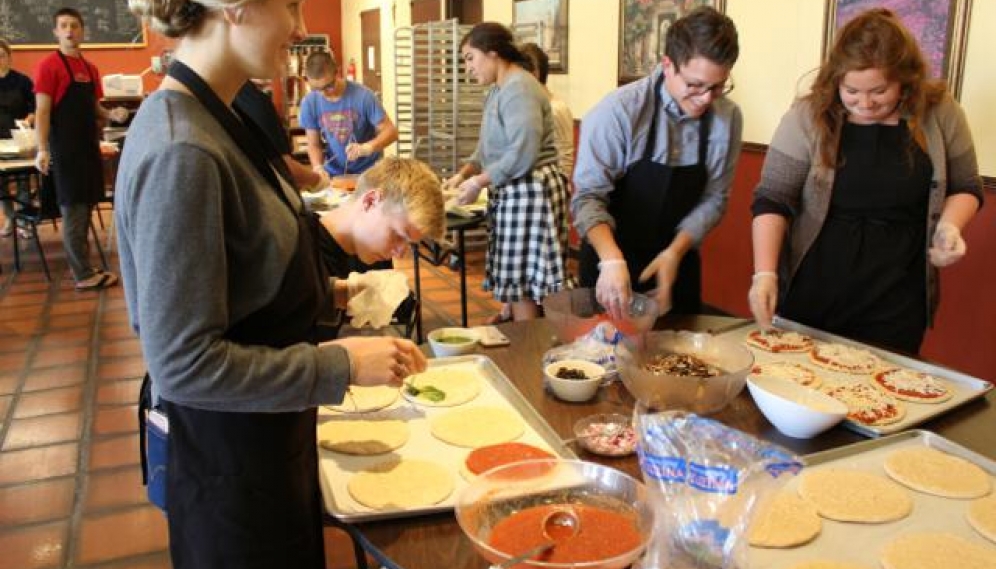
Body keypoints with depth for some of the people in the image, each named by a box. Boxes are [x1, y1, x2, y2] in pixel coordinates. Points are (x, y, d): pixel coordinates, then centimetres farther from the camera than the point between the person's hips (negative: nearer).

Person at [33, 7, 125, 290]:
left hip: (89, 146, 7)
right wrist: (42, 149, -21)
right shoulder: (48, 66, -8)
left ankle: (79, 264, 23)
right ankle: (84, 275, 0)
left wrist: (111, 114, 0)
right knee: (74, 211, -4)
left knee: (85, 208, 13)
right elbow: (42, 111, -12)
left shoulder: (90, 68, 13)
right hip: (65, 149, -7)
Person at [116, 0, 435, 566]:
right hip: (232, 461, -9)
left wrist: (326, 294, 4)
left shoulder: (216, 119, 1)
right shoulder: (181, 152, -28)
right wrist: (343, 365, -23)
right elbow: (184, 362, -27)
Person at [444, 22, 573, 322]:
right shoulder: (498, 90, 15)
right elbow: (488, 146, 18)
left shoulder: (519, 89, -17)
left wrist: (479, 182, -15)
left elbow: (523, 155, -23)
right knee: (514, 274, 14)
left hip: (529, 191, -10)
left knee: (521, 278, -2)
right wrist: (463, 174, 3)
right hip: (512, 191, 10)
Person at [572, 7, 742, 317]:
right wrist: (612, 259, -37)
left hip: (678, 262, 4)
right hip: (613, 262, -3)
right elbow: (588, 196, -22)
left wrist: (675, 252, -16)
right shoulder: (619, 110, -20)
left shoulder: (728, 117, -8)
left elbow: (713, 198, -2)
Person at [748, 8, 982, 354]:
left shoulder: (939, 113, -3)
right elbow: (772, 200, -11)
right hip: (812, 292, -1)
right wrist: (765, 273, -22)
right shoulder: (808, 116, -10)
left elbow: (965, 187, 11)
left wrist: (949, 225, -10)